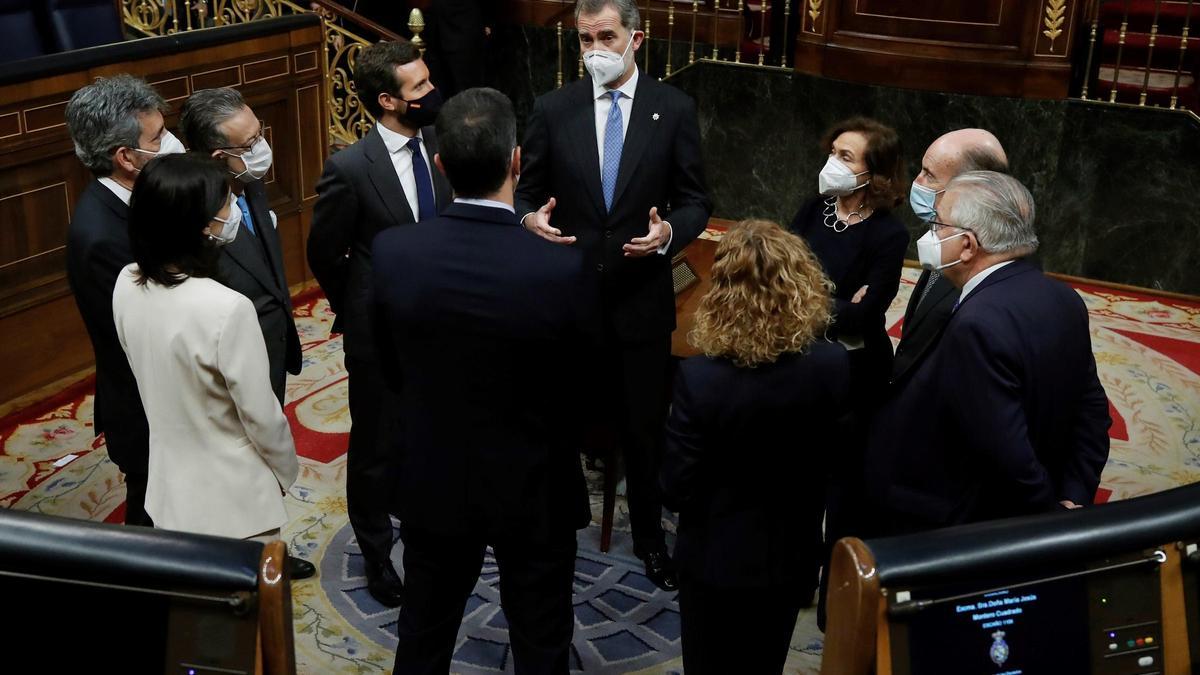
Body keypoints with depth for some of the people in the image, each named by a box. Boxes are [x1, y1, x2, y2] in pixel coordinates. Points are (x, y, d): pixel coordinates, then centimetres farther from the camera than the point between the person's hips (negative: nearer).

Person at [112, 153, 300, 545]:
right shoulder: (227, 309, -29)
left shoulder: (127, 285, -9)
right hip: (233, 500, -6)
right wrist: (285, 471, -1)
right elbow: (261, 416, -19)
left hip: (170, 486, 6)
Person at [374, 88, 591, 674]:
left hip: (433, 483, 3)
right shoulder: (559, 269, -26)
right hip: (533, 491, -2)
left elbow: (391, 372, -2)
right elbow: (580, 387, -11)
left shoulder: (392, 252, -17)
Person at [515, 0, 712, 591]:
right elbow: (527, 192, 4)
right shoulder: (552, 109, -1)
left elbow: (695, 202, 0)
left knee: (645, 426, 10)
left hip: (641, 297, 0)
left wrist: (669, 232, -21)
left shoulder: (674, 109, -3)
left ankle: (649, 535, 32)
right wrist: (530, 218, -19)